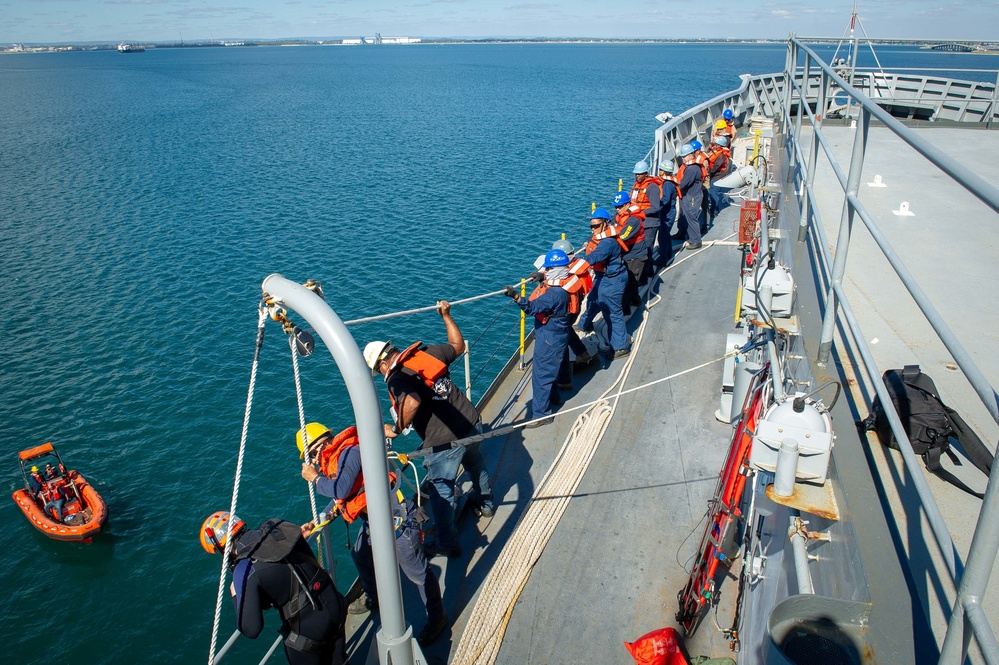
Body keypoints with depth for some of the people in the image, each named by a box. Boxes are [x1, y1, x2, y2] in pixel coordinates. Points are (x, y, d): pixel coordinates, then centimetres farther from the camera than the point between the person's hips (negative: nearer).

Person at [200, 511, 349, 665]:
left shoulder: (245, 571, -21)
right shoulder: (275, 528, -4)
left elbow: (251, 629, -19)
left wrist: (236, 597, -4)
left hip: (308, 631, -5)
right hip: (336, 606, 6)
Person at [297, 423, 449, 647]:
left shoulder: (349, 452, -17)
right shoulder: (334, 459, 15)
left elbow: (341, 490, -29)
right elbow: (339, 499, 25)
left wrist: (316, 478, -12)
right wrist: (317, 522, 19)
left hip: (396, 518, -11)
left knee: (416, 570, -1)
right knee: (360, 555, 28)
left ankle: (437, 618, 15)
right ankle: (373, 598, 51)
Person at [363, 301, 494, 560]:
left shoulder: (397, 378, -16)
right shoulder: (429, 352, 3)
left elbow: (412, 403, -35)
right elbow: (458, 346, 20)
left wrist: (396, 429, -19)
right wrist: (446, 315, 28)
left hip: (445, 442, -8)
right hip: (471, 423, 8)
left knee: (441, 492, 12)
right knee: (476, 465, 34)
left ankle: (448, 545, 26)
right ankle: (485, 504, 59)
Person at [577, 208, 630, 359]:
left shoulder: (608, 242, -30)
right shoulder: (598, 236, 0)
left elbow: (594, 257, -46)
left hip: (612, 280, -10)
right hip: (601, 276, 10)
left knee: (613, 313, -4)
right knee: (593, 300, 29)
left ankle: (621, 347, 6)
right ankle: (585, 324, 55)